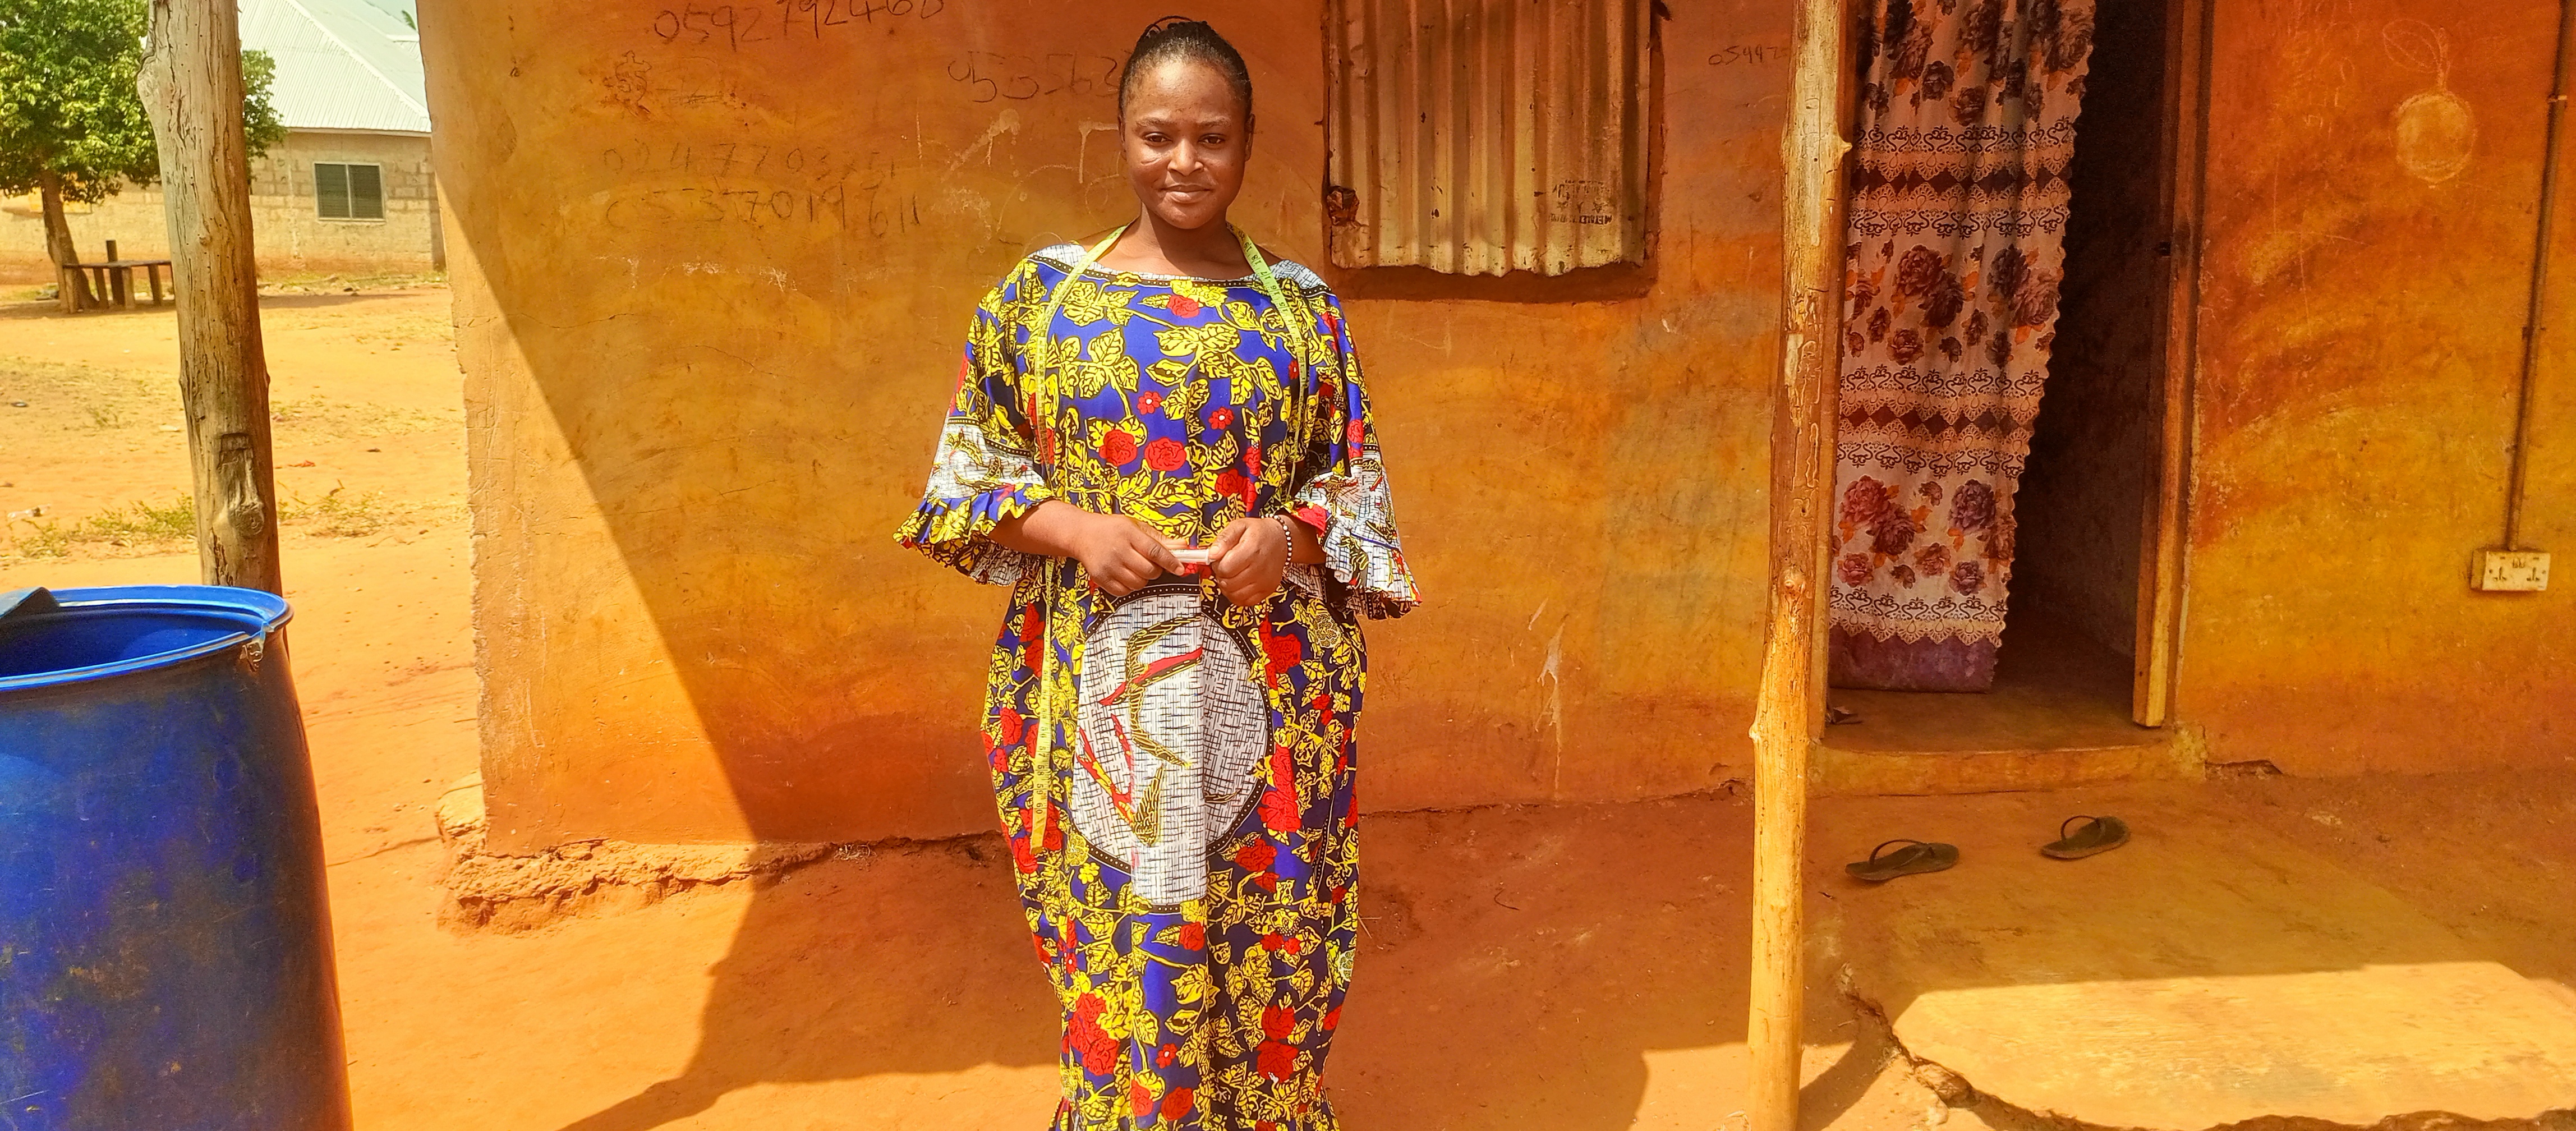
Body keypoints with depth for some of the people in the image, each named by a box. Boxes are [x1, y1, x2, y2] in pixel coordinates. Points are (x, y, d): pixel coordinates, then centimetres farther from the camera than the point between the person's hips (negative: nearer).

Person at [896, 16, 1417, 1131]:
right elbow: (971, 466, 7)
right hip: (1099, 690, 0)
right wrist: (1072, 528, -11)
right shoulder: (1039, 291, 5)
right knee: (1118, 959, 5)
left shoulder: (1299, 304, 6)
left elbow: (1357, 478, 9)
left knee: (1261, 942, 7)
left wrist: (1290, 534, -11)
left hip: (1268, 691, 1)